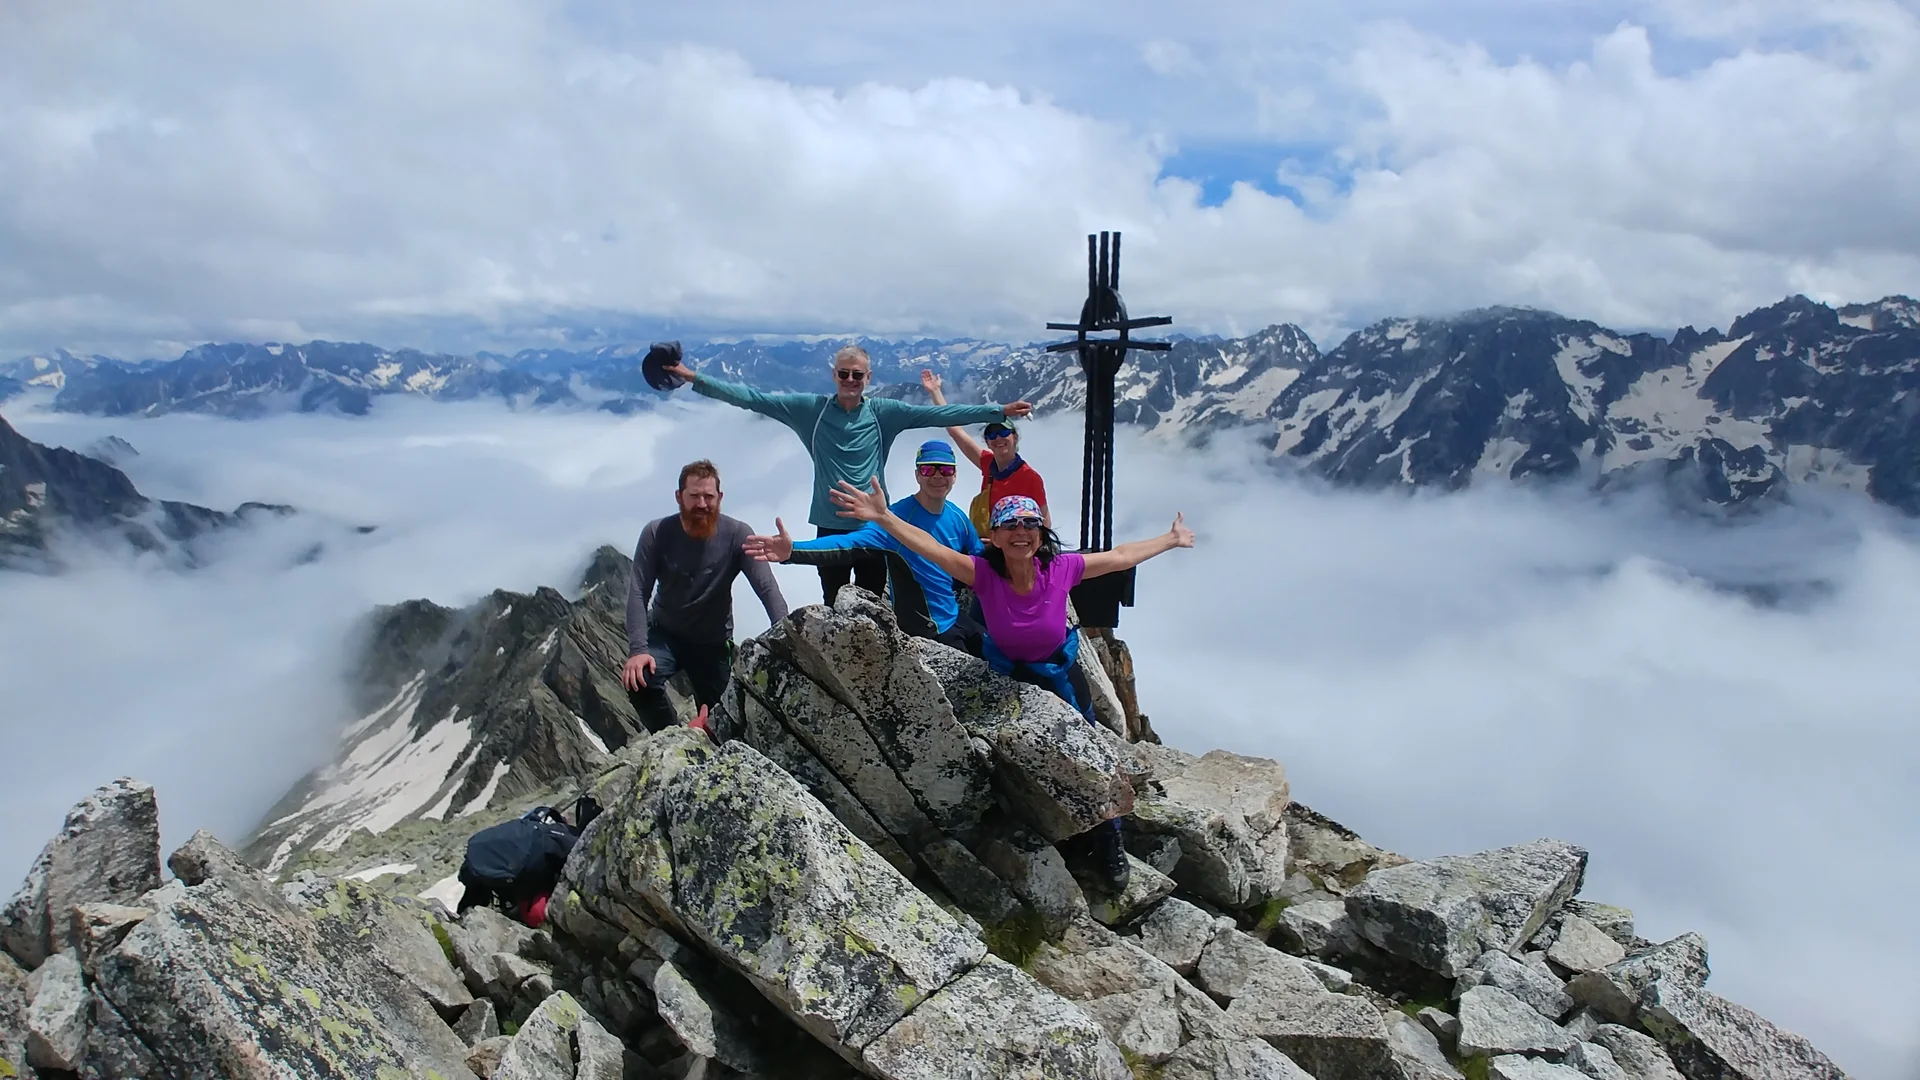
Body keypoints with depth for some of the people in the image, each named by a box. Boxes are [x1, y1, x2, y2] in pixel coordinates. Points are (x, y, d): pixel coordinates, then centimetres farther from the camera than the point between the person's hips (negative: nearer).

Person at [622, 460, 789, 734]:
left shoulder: (738, 535, -19)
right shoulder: (656, 534, -16)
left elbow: (767, 588, -27)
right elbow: (638, 593, -21)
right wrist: (638, 649, -34)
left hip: (714, 642, 0)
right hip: (665, 634, 0)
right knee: (639, 679, -28)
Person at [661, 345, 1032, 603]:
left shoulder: (884, 412, 0)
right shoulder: (811, 408, -1)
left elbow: (936, 414, -4)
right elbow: (754, 399, -2)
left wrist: (999, 411, -10)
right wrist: (695, 379, -6)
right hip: (830, 526, 0)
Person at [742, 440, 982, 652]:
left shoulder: (957, 517, -1)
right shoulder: (898, 517, -21)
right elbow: (851, 543, -36)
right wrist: (793, 551, -51)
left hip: (956, 621, 6)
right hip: (922, 632, -6)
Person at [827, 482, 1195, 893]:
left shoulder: (1061, 569, -26)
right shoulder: (984, 574, -29)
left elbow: (1120, 556, -12)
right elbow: (931, 547, -39)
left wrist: (1171, 540, -2)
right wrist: (884, 516, -52)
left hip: (1060, 673, 1)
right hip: (1007, 672, 0)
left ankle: (1110, 843, 25)